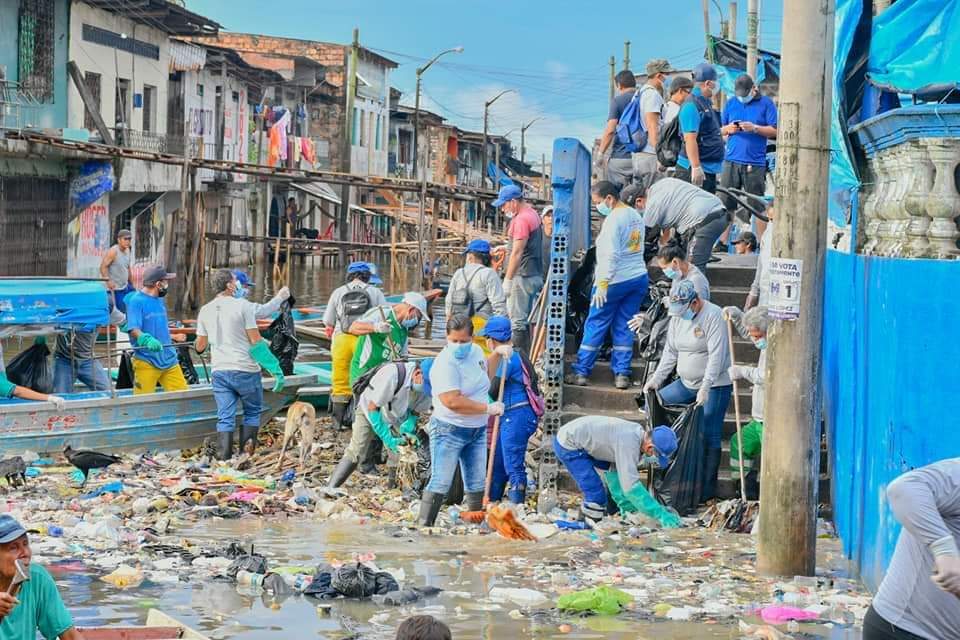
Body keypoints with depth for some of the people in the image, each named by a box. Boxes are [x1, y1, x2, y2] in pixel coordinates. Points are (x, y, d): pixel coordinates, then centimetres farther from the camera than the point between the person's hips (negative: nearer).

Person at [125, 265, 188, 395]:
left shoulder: (159, 300, 15)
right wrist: (147, 340, -37)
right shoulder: (136, 301, -9)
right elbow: (134, 329, -20)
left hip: (169, 359, 7)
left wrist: (173, 338, 39)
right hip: (147, 361, -7)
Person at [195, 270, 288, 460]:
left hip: (219, 371, 4)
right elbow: (255, 341, -11)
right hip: (245, 370, -4)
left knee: (225, 419, 5)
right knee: (252, 412, 12)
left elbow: (200, 346, 12)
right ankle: (246, 454, 6)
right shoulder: (242, 305, -8)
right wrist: (275, 369, -8)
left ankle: (223, 459, -2)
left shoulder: (205, 310, 6)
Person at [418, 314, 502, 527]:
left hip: (477, 430, 8)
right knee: (440, 483, -9)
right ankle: (424, 526, -5)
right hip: (449, 430, -8)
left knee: (476, 485, 14)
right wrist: (488, 408, -26)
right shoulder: (445, 364, -22)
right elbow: (453, 402, -32)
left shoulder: (477, 351, 3)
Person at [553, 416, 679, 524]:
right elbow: (631, 486, -33)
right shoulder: (628, 443, -30)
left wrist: (625, 504, 4)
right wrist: (660, 514, -32)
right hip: (568, 446, -10)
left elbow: (614, 471, 8)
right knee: (596, 494, -15)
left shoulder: (637, 433, -1)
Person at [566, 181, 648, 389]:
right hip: (639, 277, 8)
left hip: (616, 280, -8)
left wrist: (602, 284, -23)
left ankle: (581, 372, 6)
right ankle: (622, 374, 7)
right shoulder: (636, 216, 11)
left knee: (595, 325, 2)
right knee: (624, 327, 10)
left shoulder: (613, 220, -16)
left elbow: (611, 255, -22)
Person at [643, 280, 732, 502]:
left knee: (709, 436, -8)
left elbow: (716, 355, -25)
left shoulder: (713, 316, -18)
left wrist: (705, 387, -32)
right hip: (686, 383, 8)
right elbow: (671, 352, 10)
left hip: (714, 385, -8)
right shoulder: (677, 316, 5)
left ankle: (707, 490, -5)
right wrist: (656, 379, 0)